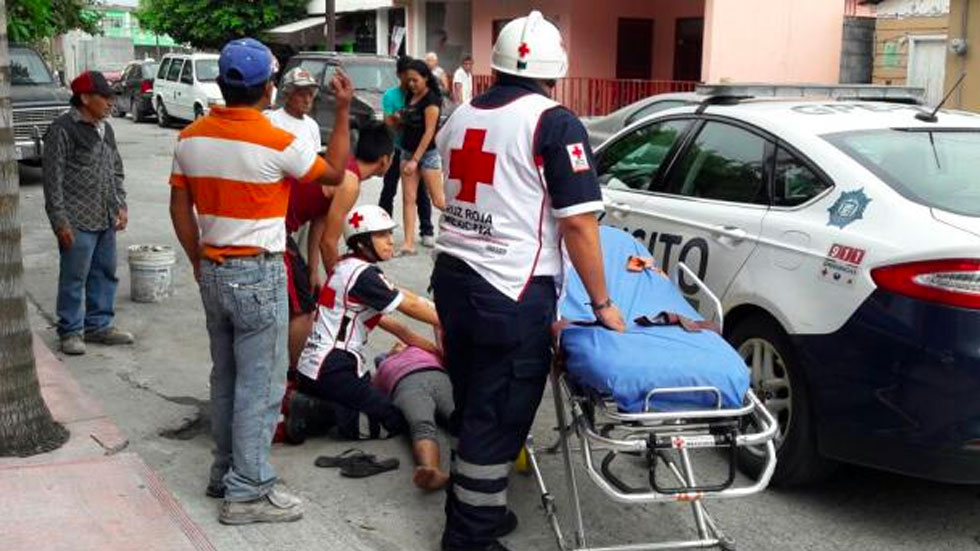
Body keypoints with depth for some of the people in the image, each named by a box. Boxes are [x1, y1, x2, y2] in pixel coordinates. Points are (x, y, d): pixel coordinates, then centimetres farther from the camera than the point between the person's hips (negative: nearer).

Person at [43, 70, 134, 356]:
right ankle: (71, 331, 11)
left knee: (105, 274, 13)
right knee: (74, 278, 0)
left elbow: (116, 171, 22)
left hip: (106, 220, 8)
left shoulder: (105, 129, 13)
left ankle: (99, 325, 25)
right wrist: (60, 222, -15)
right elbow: (53, 179, -12)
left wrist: (120, 206, 12)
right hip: (78, 222, -8)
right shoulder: (63, 130, -11)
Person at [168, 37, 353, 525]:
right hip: (259, 275, -7)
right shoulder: (277, 143, -16)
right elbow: (335, 173, -1)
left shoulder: (191, 137, 2)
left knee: (225, 377, 19)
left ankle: (225, 471, 29)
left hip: (213, 273, 7)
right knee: (260, 384, 0)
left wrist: (199, 261, 18)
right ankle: (248, 493, 5)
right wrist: (344, 111, 6)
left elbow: (180, 206, 8)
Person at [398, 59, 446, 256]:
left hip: (427, 153, -7)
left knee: (438, 200, -3)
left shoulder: (431, 99, -14)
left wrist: (415, 160, -19)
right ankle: (409, 243, 3)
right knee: (408, 198, 2)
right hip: (407, 151, 7)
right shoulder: (410, 96, 9)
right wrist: (399, 118, -1)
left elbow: (429, 132, -17)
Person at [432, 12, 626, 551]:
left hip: (452, 278, 7)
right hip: (512, 295, -7)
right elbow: (578, 223, -14)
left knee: (471, 406, 20)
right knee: (496, 420, 3)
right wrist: (602, 303, -5)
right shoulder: (555, 124, -10)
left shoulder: (461, 116, 12)